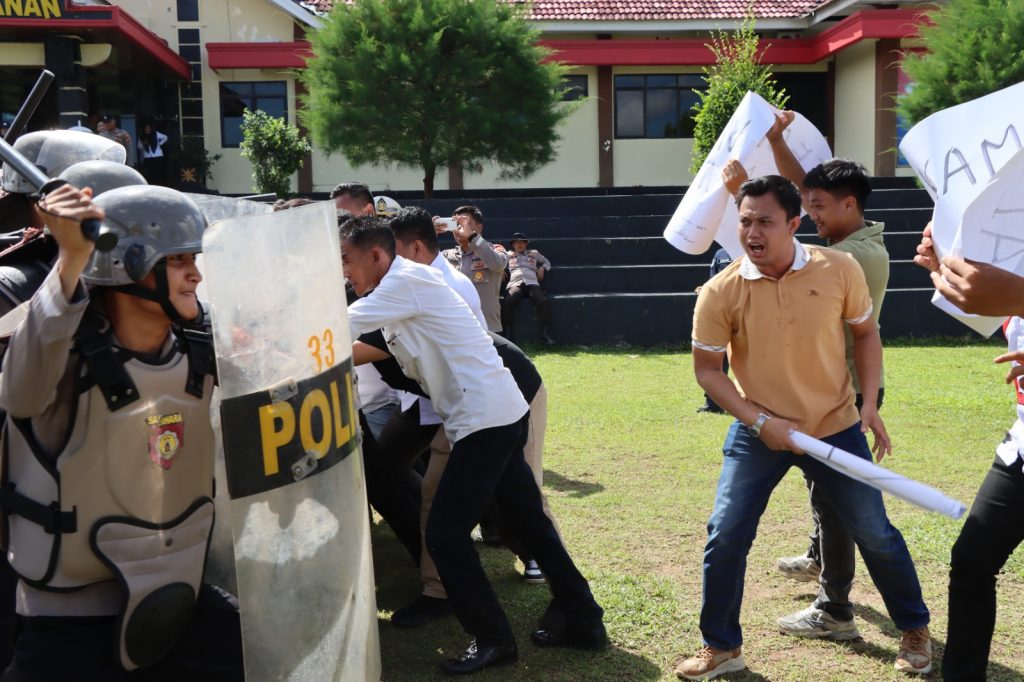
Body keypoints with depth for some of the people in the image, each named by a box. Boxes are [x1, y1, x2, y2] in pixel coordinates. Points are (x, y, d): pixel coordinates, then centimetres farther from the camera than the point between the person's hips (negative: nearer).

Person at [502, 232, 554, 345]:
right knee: (508, 302, -33)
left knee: (543, 301, -29)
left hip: (532, 283, 1)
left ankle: (546, 333, -27)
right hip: (515, 283, 0)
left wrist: (542, 268, 14)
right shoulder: (509, 255, 28)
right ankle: (508, 334, -31)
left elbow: (547, 262, 35)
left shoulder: (534, 253, 28)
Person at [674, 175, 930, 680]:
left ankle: (915, 630, 36)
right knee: (724, 536, -2)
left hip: (836, 428, 1)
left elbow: (865, 334, 4)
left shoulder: (840, 269, -12)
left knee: (874, 534, 11)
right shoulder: (720, 292, -16)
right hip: (757, 434, 0)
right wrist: (758, 421, -17)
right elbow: (707, 369, -7)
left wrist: (869, 403, -6)